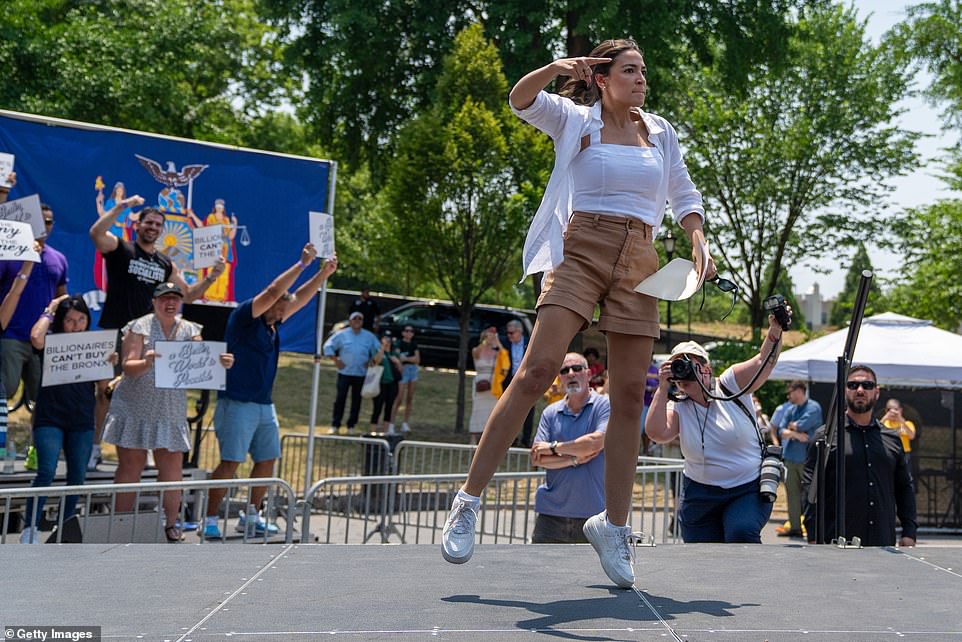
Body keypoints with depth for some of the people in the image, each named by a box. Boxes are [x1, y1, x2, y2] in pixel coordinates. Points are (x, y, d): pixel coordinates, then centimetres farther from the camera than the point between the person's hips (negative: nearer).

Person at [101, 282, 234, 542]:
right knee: (131, 466, -1)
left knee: (172, 466, 1)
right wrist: (147, 362, -33)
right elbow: (128, 367, -12)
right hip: (135, 408, -3)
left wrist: (219, 363, -24)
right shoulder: (140, 327, -5)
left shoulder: (189, 330, 7)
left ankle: (170, 524, 9)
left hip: (171, 410, 3)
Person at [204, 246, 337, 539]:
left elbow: (301, 297, 18)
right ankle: (210, 520, -4)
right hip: (237, 402, -8)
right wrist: (303, 263, -14)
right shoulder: (244, 317, -9)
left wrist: (325, 272, 10)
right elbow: (274, 291, -18)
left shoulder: (274, 325, 13)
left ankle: (252, 517, 21)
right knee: (230, 462, -10)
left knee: (267, 460, 10)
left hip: (265, 405, 8)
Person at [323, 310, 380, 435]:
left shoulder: (369, 336, 6)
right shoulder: (341, 334, 1)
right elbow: (328, 346, 4)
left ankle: (351, 426, 14)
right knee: (340, 399, -4)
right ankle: (335, 426, 3)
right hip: (344, 373, -2)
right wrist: (336, 360, -3)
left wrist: (371, 362, 2)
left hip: (361, 374, 2)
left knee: (356, 400, 5)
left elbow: (378, 350, 14)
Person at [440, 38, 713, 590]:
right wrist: (556, 68, -27)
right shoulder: (574, 120, 8)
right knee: (538, 371, -18)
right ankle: (469, 500, -12)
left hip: (638, 266, 4)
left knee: (630, 395, -2)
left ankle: (614, 525, 9)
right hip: (580, 252, -4)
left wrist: (699, 245, 8)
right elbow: (521, 100, -8)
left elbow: (685, 197, 25)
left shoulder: (661, 132, 18)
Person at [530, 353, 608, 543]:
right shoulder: (550, 413, 9)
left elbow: (596, 442, -17)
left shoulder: (605, 405, -1)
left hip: (593, 513, -2)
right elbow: (537, 458, 0)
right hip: (551, 512, 3)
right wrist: (574, 459, -13)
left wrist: (553, 447, -6)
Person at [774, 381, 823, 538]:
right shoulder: (790, 410, 13)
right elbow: (781, 431, 5)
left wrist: (791, 426, -1)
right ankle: (795, 527, 17)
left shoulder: (813, 407, -8)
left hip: (807, 458, -7)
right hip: (790, 458, 7)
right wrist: (795, 434, -13)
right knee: (792, 492, 10)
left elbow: (802, 425, -20)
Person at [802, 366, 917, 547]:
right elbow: (811, 488, -2)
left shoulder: (892, 439, 15)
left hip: (884, 543, 4)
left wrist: (909, 533, 9)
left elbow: (905, 488, 19)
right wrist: (814, 538, -10)